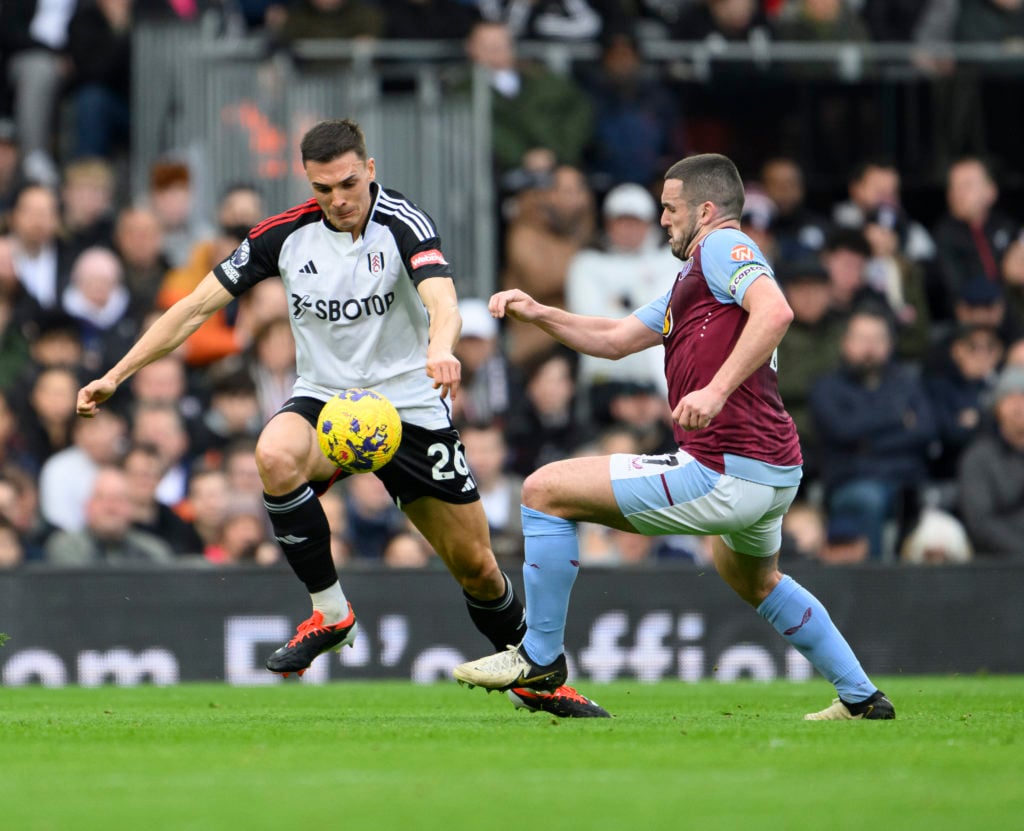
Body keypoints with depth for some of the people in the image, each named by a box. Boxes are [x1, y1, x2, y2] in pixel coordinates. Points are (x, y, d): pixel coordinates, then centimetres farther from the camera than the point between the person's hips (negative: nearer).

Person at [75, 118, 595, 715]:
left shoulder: (403, 223, -16)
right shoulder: (285, 234, -7)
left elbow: (441, 298, -35)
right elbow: (197, 307, -1)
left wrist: (440, 349, -58)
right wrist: (116, 375, -6)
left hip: (409, 405, -1)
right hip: (323, 399, 1)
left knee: (476, 565, 3)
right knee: (276, 456, -35)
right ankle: (331, 614, -18)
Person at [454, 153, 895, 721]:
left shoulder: (722, 247, -6)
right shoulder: (693, 276, 25)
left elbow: (775, 311, -25)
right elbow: (616, 339, 30)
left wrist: (716, 390, -32)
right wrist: (538, 314, 18)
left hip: (722, 472, -11)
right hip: (776, 475, 11)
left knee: (545, 492, -6)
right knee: (753, 579, 41)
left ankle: (540, 658, 1)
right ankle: (862, 698, 41)